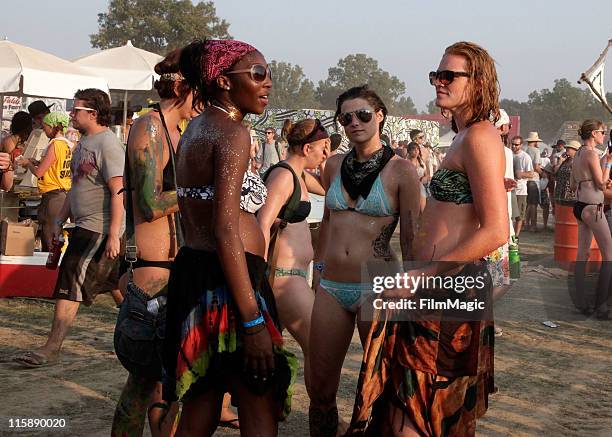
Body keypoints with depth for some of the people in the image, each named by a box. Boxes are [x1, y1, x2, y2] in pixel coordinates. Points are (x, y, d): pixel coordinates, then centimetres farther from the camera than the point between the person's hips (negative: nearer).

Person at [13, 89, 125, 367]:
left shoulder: (107, 144, -16)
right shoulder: (84, 142, 15)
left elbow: (118, 192, -21)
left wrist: (113, 235, -25)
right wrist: (60, 220, 19)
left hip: (100, 229, -10)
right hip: (85, 226, 10)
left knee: (70, 283, -10)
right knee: (115, 283, 16)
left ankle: (51, 349, -8)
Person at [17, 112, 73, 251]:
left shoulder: (55, 145, -16)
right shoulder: (69, 145, 9)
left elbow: (38, 172, -17)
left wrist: (28, 163, 2)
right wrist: (37, 162, 15)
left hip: (53, 196, -9)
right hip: (64, 194, 9)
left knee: (49, 241, -4)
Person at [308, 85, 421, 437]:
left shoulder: (401, 170, -5)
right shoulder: (335, 165, 10)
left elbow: (411, 238, -4)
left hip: (378, 288, -4)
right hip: (332, 286, 4)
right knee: (320, 387, 8)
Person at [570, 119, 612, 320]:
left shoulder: (578, 155, 12)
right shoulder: (592, 154, -15)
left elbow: (572, 184, 17)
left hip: (580, 205, 10)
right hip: (592, 207, -10)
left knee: (583, 254, 10)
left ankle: (581, 302, 14)